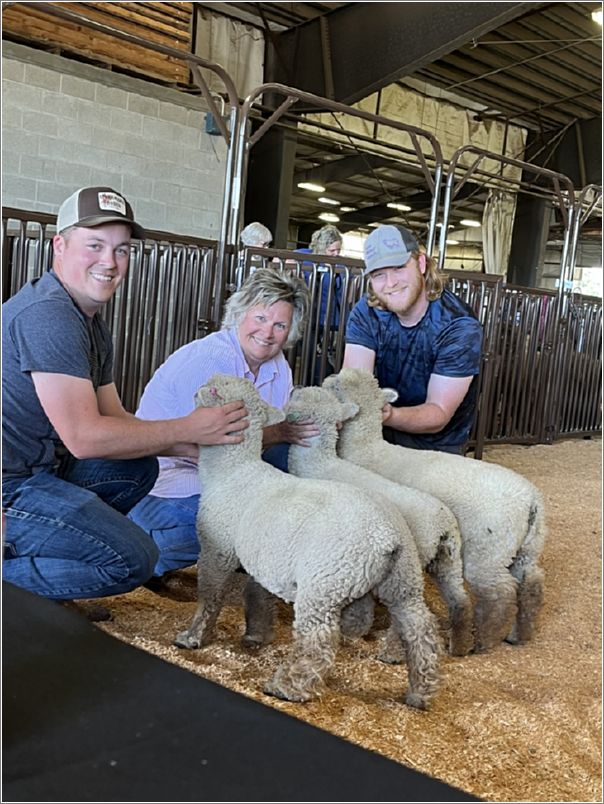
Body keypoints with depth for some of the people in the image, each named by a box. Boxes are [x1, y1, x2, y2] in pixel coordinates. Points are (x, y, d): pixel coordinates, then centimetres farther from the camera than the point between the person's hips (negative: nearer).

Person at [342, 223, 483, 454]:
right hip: (383, 435, 2)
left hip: (437, 445, -2)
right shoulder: (366, 313, -9)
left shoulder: (460, 327, -21)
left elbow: (439, 414, -23)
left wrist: (390, 415, -45)